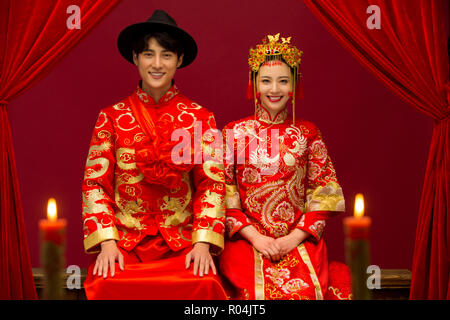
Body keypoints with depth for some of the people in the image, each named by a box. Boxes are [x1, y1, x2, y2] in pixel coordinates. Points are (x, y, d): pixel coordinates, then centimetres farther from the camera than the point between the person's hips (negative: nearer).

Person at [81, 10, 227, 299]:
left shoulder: (200, 118, 7)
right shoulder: (112, 117, 7)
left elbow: (212, 184, 3)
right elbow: (95, 183, 4)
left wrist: (203, 243, -9)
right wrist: (107, 242, -8)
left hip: (182, 242, 0)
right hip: (124, 241, 0)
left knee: (204, 285, -27)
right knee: (107, 286, -27)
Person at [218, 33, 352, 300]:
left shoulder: (308, 133, 9)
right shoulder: (234, 132, 7)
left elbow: (324, 193, 5)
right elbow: (225, 196, 3)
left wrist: (294, 238, -7)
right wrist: (254, 237, -9)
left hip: (300, 240, 1)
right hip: (246, 240, -1)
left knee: (305, 289, -26)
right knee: (258, 289, -28)